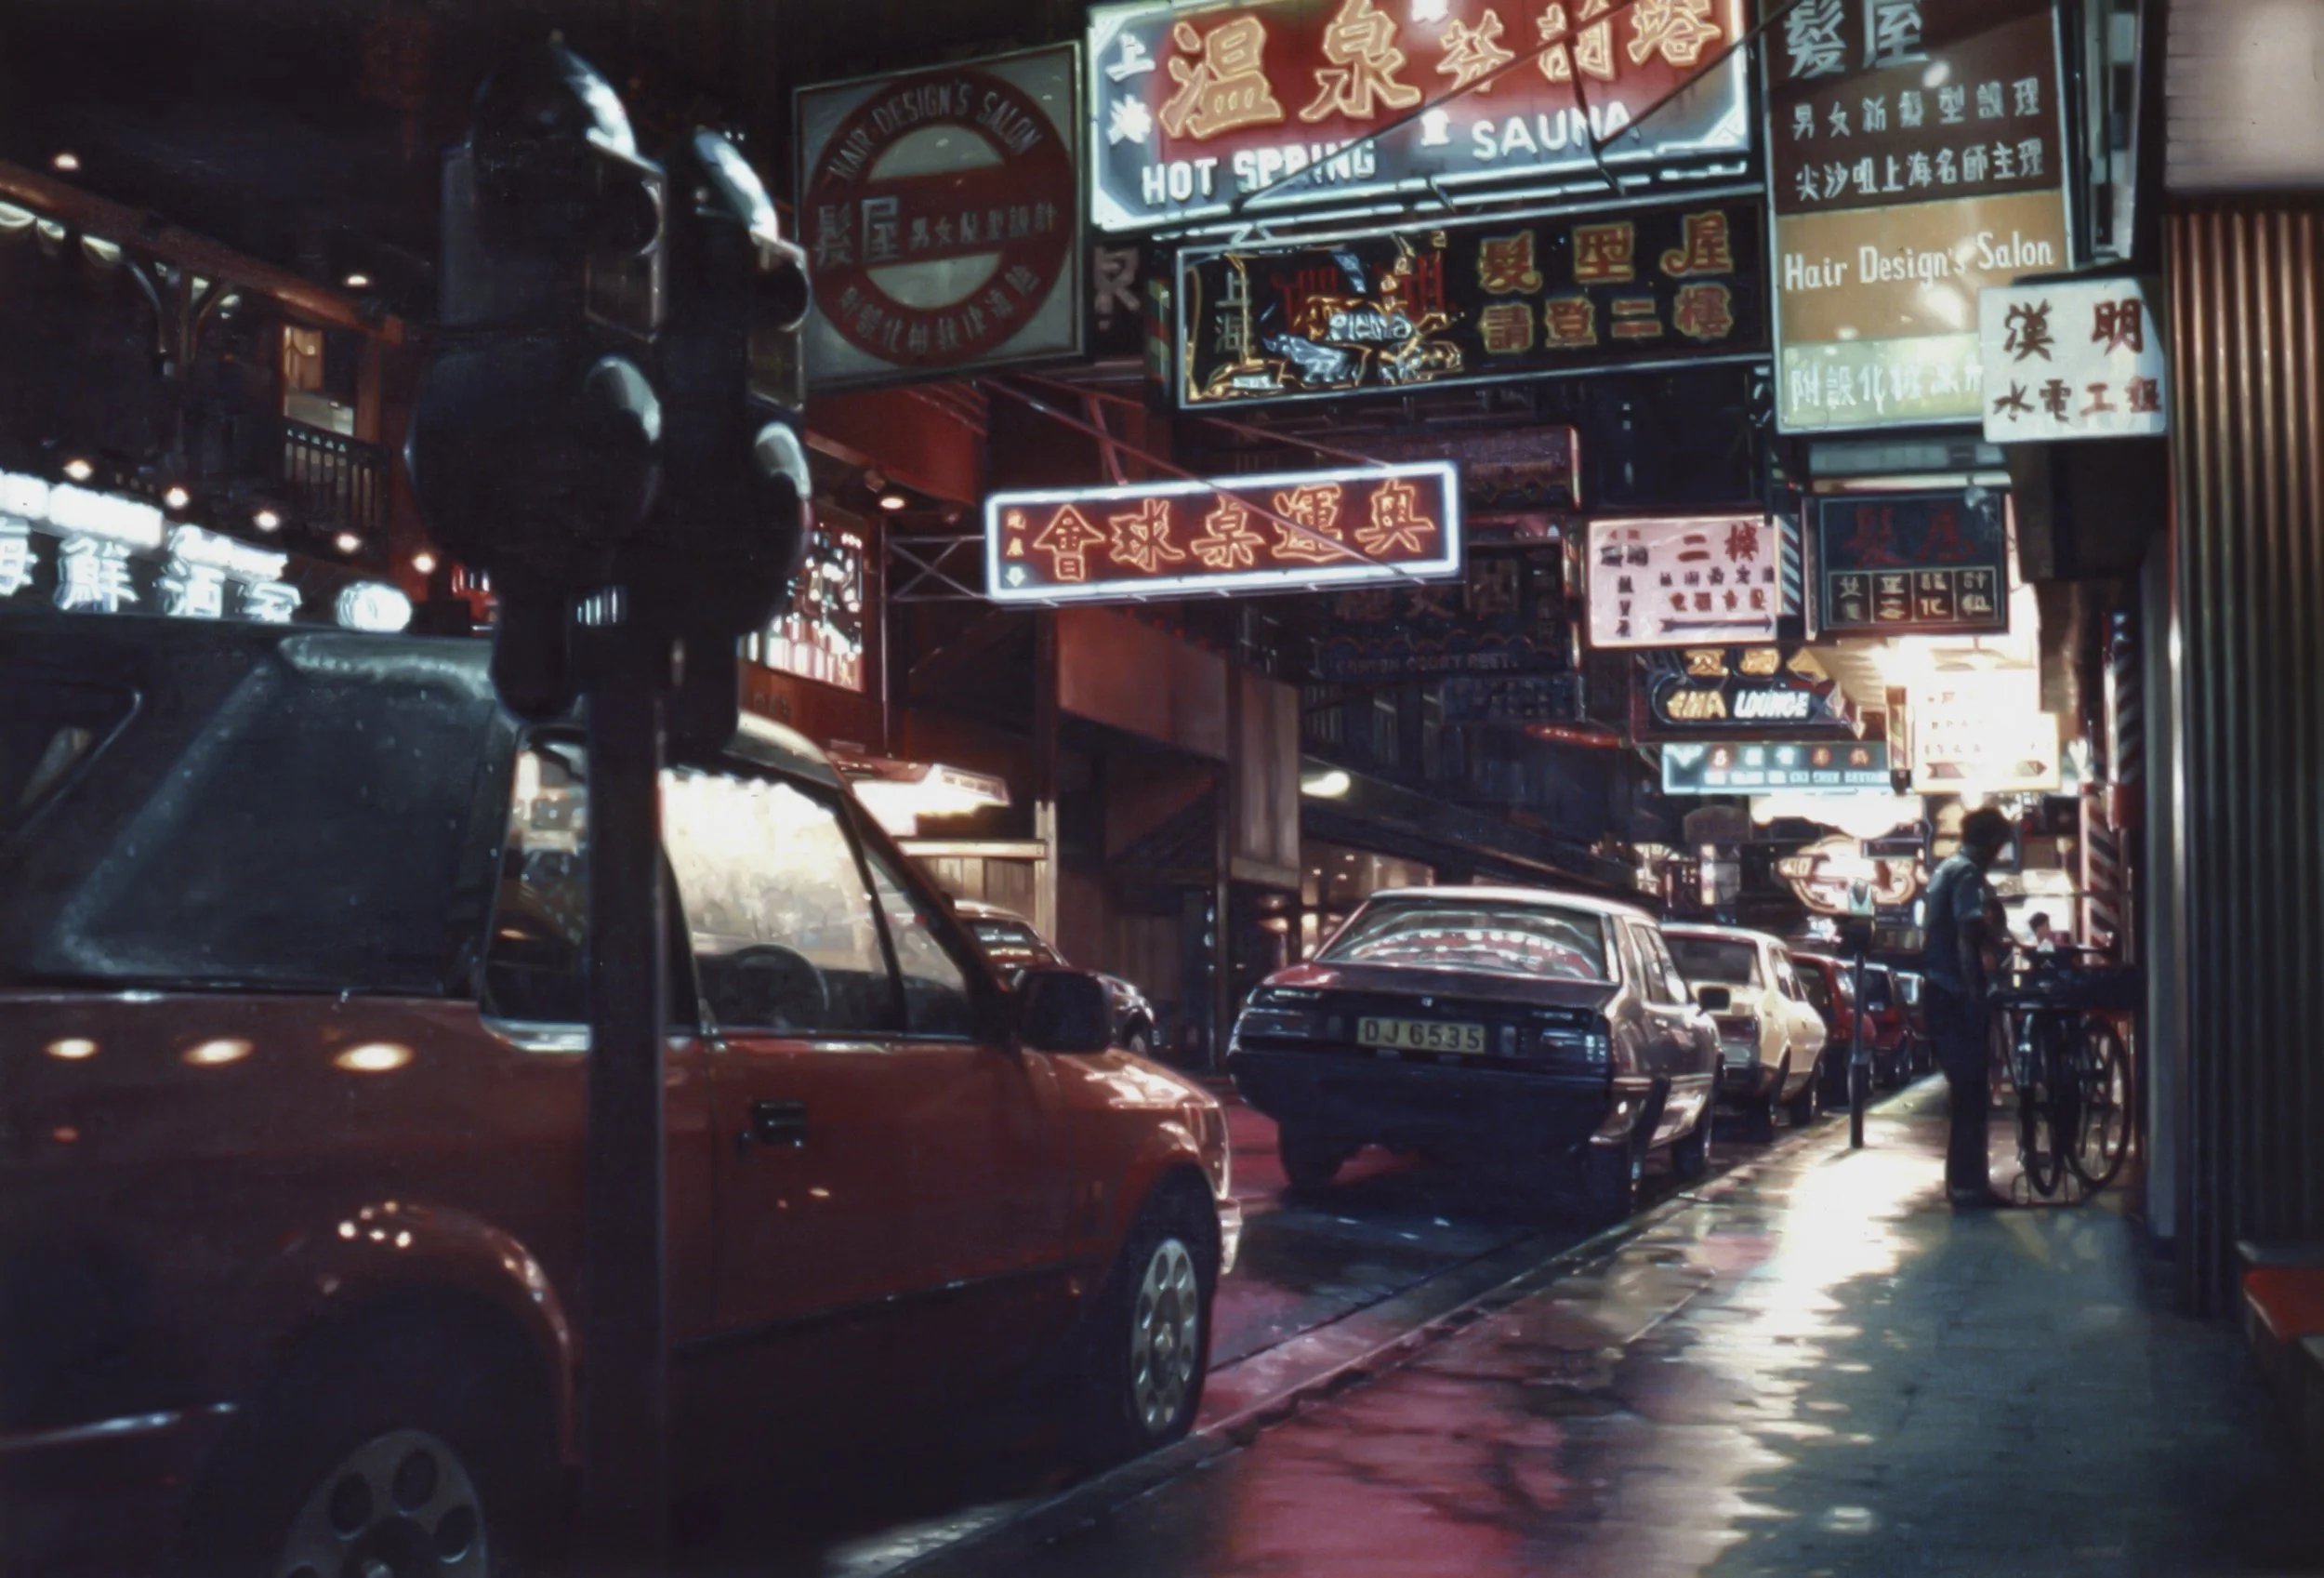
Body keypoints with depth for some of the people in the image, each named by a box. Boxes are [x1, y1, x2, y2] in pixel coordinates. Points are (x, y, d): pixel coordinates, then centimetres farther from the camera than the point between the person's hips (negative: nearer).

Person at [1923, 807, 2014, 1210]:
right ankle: (1968, 1187, -3)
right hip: (1957, 995, -10)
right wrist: (1975, 995, -22)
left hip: (1940, 993, 10)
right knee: (1971, 1093, -5)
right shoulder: (1968, 875, -12)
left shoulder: (1945, 871, 19)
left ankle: (1965, 1182, 20)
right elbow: (1967, 938, -24)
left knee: (1964, 1090, 15)